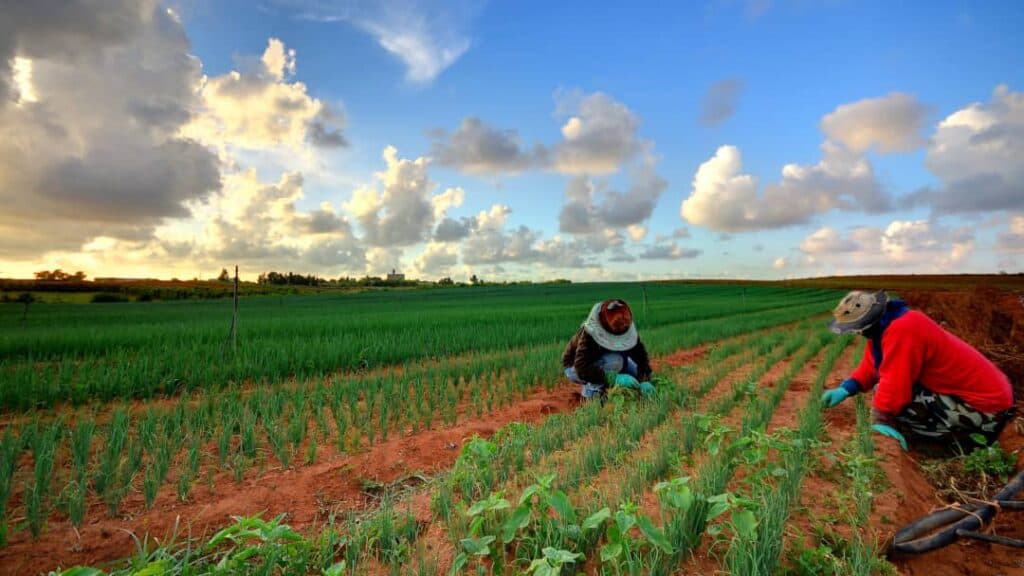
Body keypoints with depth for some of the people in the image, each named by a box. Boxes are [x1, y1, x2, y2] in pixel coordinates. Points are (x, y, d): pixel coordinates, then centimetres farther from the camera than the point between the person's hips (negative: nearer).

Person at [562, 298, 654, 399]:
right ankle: (592, 391, -16)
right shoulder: (589, 334, -33)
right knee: (614, 360, -32)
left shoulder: (628, 329, -17)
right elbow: (582, 369, -42)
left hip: (602, 361, 7)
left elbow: (641, 356, -20)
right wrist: (615, 378, -50)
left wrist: (645, 381, -36)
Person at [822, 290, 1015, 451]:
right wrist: (845, 389, -3)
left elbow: (894, 383, -28)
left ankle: (967, 441, -6)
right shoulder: (885, 323, 2)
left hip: (985, 406, -10)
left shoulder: (902, 329, -28)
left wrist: (880, 421, -21)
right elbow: (871, 366, 10)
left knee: (893, 398, -21)